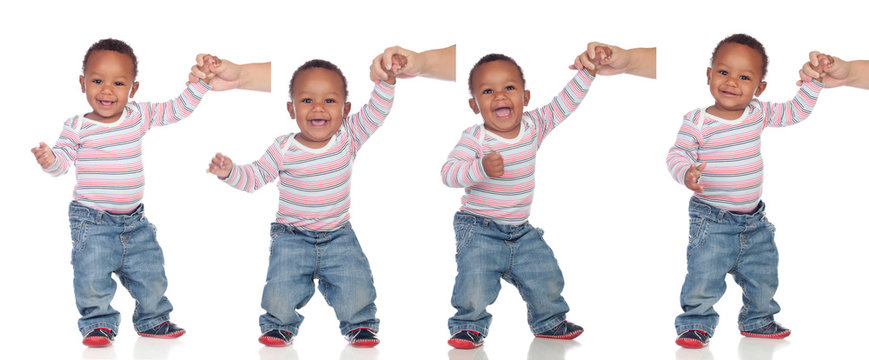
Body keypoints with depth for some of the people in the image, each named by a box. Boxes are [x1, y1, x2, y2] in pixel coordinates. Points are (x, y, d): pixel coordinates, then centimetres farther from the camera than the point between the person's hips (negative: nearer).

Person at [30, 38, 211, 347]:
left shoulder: (139, 116, 1)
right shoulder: (77, 127, -9)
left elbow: (178, 110, 5)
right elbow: (63, 162, -11)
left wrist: (200, 82, -4)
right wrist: (49, 160, -33)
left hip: (134, 220, 4)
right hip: (92, 220, -4)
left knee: (151, 275, 10)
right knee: (92, 278, -9)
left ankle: (153, 320, 32)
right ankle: (99, 323, 14)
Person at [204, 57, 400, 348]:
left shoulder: (348, 137, -4)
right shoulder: (284, 149, -8)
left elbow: (376, 112, -11)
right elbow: (255, 177, -2)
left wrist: (387, 80, -26)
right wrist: (230, 172, -20)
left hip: (339, 237, 1)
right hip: (293, 237, -1)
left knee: (357, 295, -15)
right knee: (279, 299, -15)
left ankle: (358, 321, 18)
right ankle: (281, 322, 19)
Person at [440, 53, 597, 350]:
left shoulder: (534, 126, -2)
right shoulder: (475, 138, -17)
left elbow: (564, 104, 6)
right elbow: (448, 172, -26)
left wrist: (586, 74, -3)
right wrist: (481, 168, -41)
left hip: (521, 231, 5)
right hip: (480, 230, -5)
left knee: (547, 279, 8)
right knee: (475, 286, -17)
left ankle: (549, 321, 34)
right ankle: (470, 325, 8)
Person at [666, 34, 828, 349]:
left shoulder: (759, 115, -1)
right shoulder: (697, 122, -14)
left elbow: (796, 111, 10)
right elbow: (677, 155, -12)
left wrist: (814, 81, 0)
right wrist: (687, 174, -32)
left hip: (754, 221, 5)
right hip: (712, 219, -5)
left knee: (763, 276, 15)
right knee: (704, 276, -10)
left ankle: (757, 321, 35)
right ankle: (696, 323, 9)